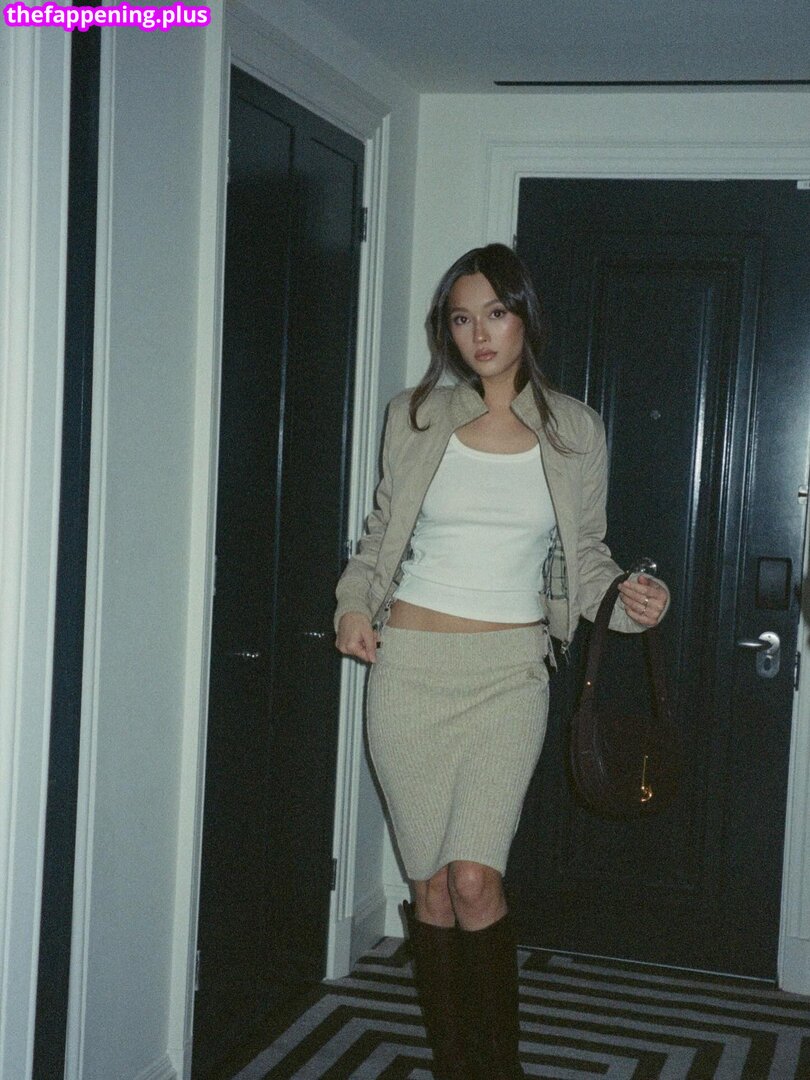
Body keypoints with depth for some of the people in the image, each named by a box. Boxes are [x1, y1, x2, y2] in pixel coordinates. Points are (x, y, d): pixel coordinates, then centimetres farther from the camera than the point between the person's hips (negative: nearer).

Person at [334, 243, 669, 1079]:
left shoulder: (573, 431, 4)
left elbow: (586, 554, 11)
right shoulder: (415, 417, 4)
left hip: (509, 671, -1)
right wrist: (354, 601, -2)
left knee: (474, 879, -12)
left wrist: (628, 600, -9)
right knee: (430, 884, 6)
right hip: (410, 664, 1)